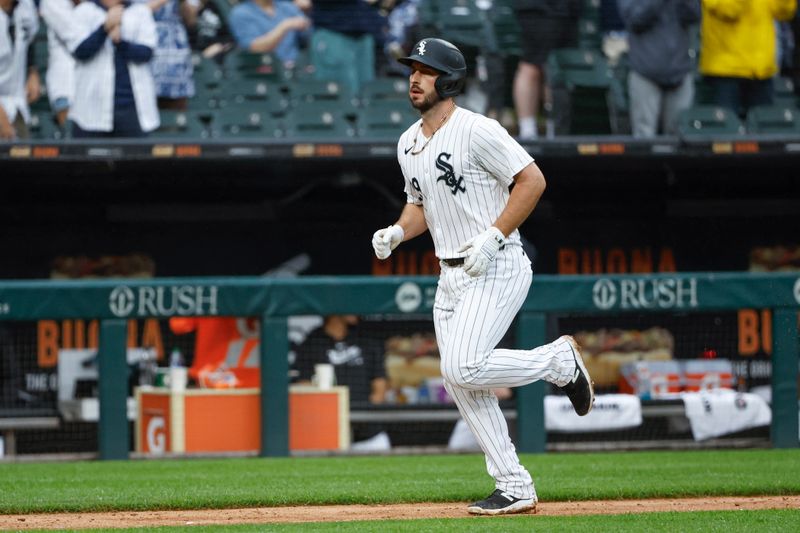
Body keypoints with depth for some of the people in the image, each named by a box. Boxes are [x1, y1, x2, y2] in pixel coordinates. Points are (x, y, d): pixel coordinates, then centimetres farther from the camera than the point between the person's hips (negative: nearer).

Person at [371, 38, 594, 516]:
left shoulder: (476, 131, -13)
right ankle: (515, 488, 10)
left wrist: (493, 236, -21)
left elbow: (533, 180, -16)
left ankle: (558, 360, 2)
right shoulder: (409, 144, 12)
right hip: (451, 277, 8)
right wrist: (397, 233, 3)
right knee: (462, 386, 4)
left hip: (497, 270, -8)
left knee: (463, 368, -22)